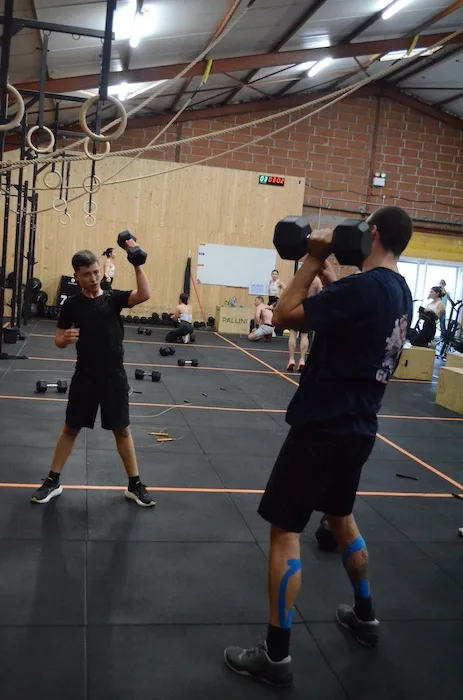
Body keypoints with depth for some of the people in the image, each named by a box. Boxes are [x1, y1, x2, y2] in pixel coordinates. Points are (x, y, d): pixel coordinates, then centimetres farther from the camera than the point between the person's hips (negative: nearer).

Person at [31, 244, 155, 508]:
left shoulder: (113, 298, -2)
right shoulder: (72, 304, -1)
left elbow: (144, 295, -20)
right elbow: (58, 340, 2)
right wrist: (65, 338, -22)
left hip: (114, 376, 0)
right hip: (85, 376, 0)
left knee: (122, 429, 9)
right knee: (71, 428, 10)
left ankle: (135, 485, 20)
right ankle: (53, 482, 23)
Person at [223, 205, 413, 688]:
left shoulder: (365, 286, -21)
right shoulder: (398, 291, 7)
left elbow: (285, 315, -19)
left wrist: (314, 259, -12)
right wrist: (325, 272, 20)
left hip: (323, 427, -9)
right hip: (357, 428, 9)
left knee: (284, 530, -1)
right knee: (341, 517, 27)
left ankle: (276, 656, 9)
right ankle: (364, 616, 42)